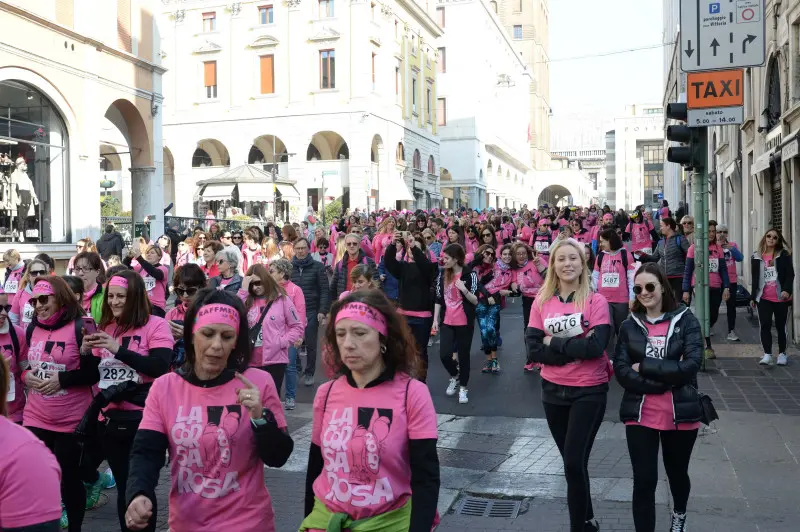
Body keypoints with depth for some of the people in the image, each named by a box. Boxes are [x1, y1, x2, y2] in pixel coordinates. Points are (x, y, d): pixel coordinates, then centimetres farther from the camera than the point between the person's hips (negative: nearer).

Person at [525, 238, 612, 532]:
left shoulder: (596, 301, -7)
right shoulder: (541, 302, 1)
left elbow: (596, 346, -20)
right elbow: (533, 350, -8)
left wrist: (554, 343, -15)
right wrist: (576, 349, -17)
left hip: (589, 391, -4)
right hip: (553, 390, 4)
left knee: (574, 462, -7)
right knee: (571, 461, 16)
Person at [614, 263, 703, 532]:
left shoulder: (685, 320, -4)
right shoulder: (629, 325, 1)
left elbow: (691, 364, -16)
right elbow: (621, 371, -8)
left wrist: (645, 367, -17)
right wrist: (667, 378, -18)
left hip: (681, 414, 0)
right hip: (640, 416, 0)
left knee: (677, 473, 22)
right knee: (644, 482, -4)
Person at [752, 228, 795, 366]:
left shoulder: (784, 255, 1)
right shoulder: (756, 256, 8)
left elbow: (790, 274, -4)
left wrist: (787, 290, -19)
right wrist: (753, 297, 12)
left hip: (781, 297, -1)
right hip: (764, 298, 1)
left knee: (780, 326, 8)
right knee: (765, 325, -7)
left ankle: (782, 353, 19)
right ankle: (767, 354, -5)